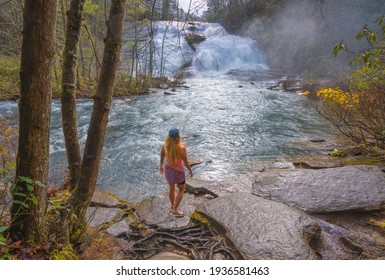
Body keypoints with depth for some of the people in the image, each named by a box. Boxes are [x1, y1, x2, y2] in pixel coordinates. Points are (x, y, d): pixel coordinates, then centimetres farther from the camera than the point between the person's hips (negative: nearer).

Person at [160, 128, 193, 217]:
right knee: (181, 190, 22)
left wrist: (161, 166, 19)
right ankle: (175, 210, 25)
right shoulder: (182, 149, -31)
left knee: (172, 188, 28)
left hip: (168, 170, 4)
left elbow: (161, 158, -1)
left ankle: (172, 206, 47)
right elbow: (186, 162, -19)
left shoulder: (164, 146, -19)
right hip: (178, 172, -4)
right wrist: (190, 171, 1)